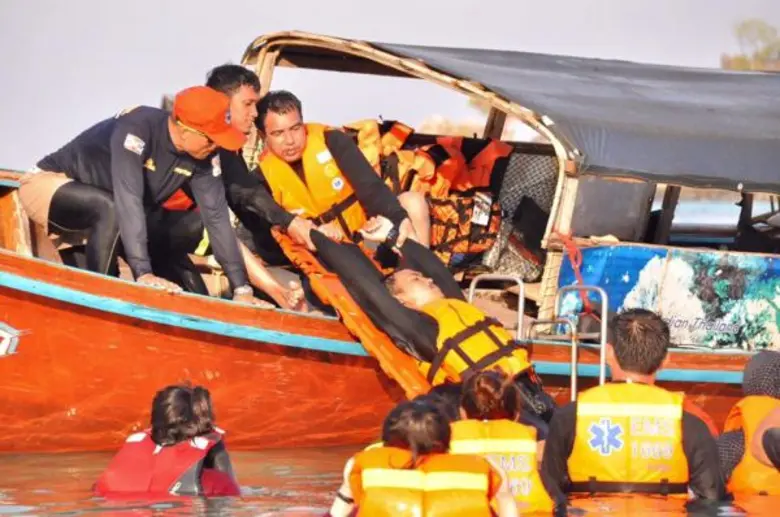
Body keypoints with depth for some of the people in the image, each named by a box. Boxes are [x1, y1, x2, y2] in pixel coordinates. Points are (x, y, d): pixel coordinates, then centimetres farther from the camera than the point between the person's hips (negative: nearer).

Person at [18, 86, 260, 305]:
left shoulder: (204, 156, -14)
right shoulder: (136, 129, -35)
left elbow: (217, 216, -13)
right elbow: (128, 199, -43)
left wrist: (241, 289, -17)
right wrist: (143, 273, -51)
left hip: (97, 218, 7)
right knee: (110, 208, -37)